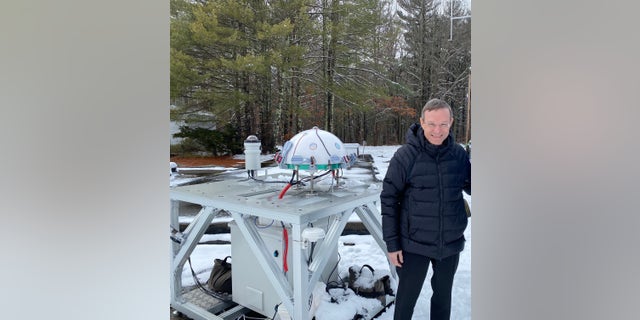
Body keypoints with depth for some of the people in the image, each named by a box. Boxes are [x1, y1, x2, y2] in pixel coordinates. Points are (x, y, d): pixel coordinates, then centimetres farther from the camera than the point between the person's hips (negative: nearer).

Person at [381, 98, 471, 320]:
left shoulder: (459, 154, -5)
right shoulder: (406, 156, -14)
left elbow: (469, 185, 7)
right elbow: (389, 200, -10)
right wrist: (392, 243, -9)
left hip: (451, 244, 3)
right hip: (415, 245, -3)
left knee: (443, 296, 21)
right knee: (407, 297, 13)